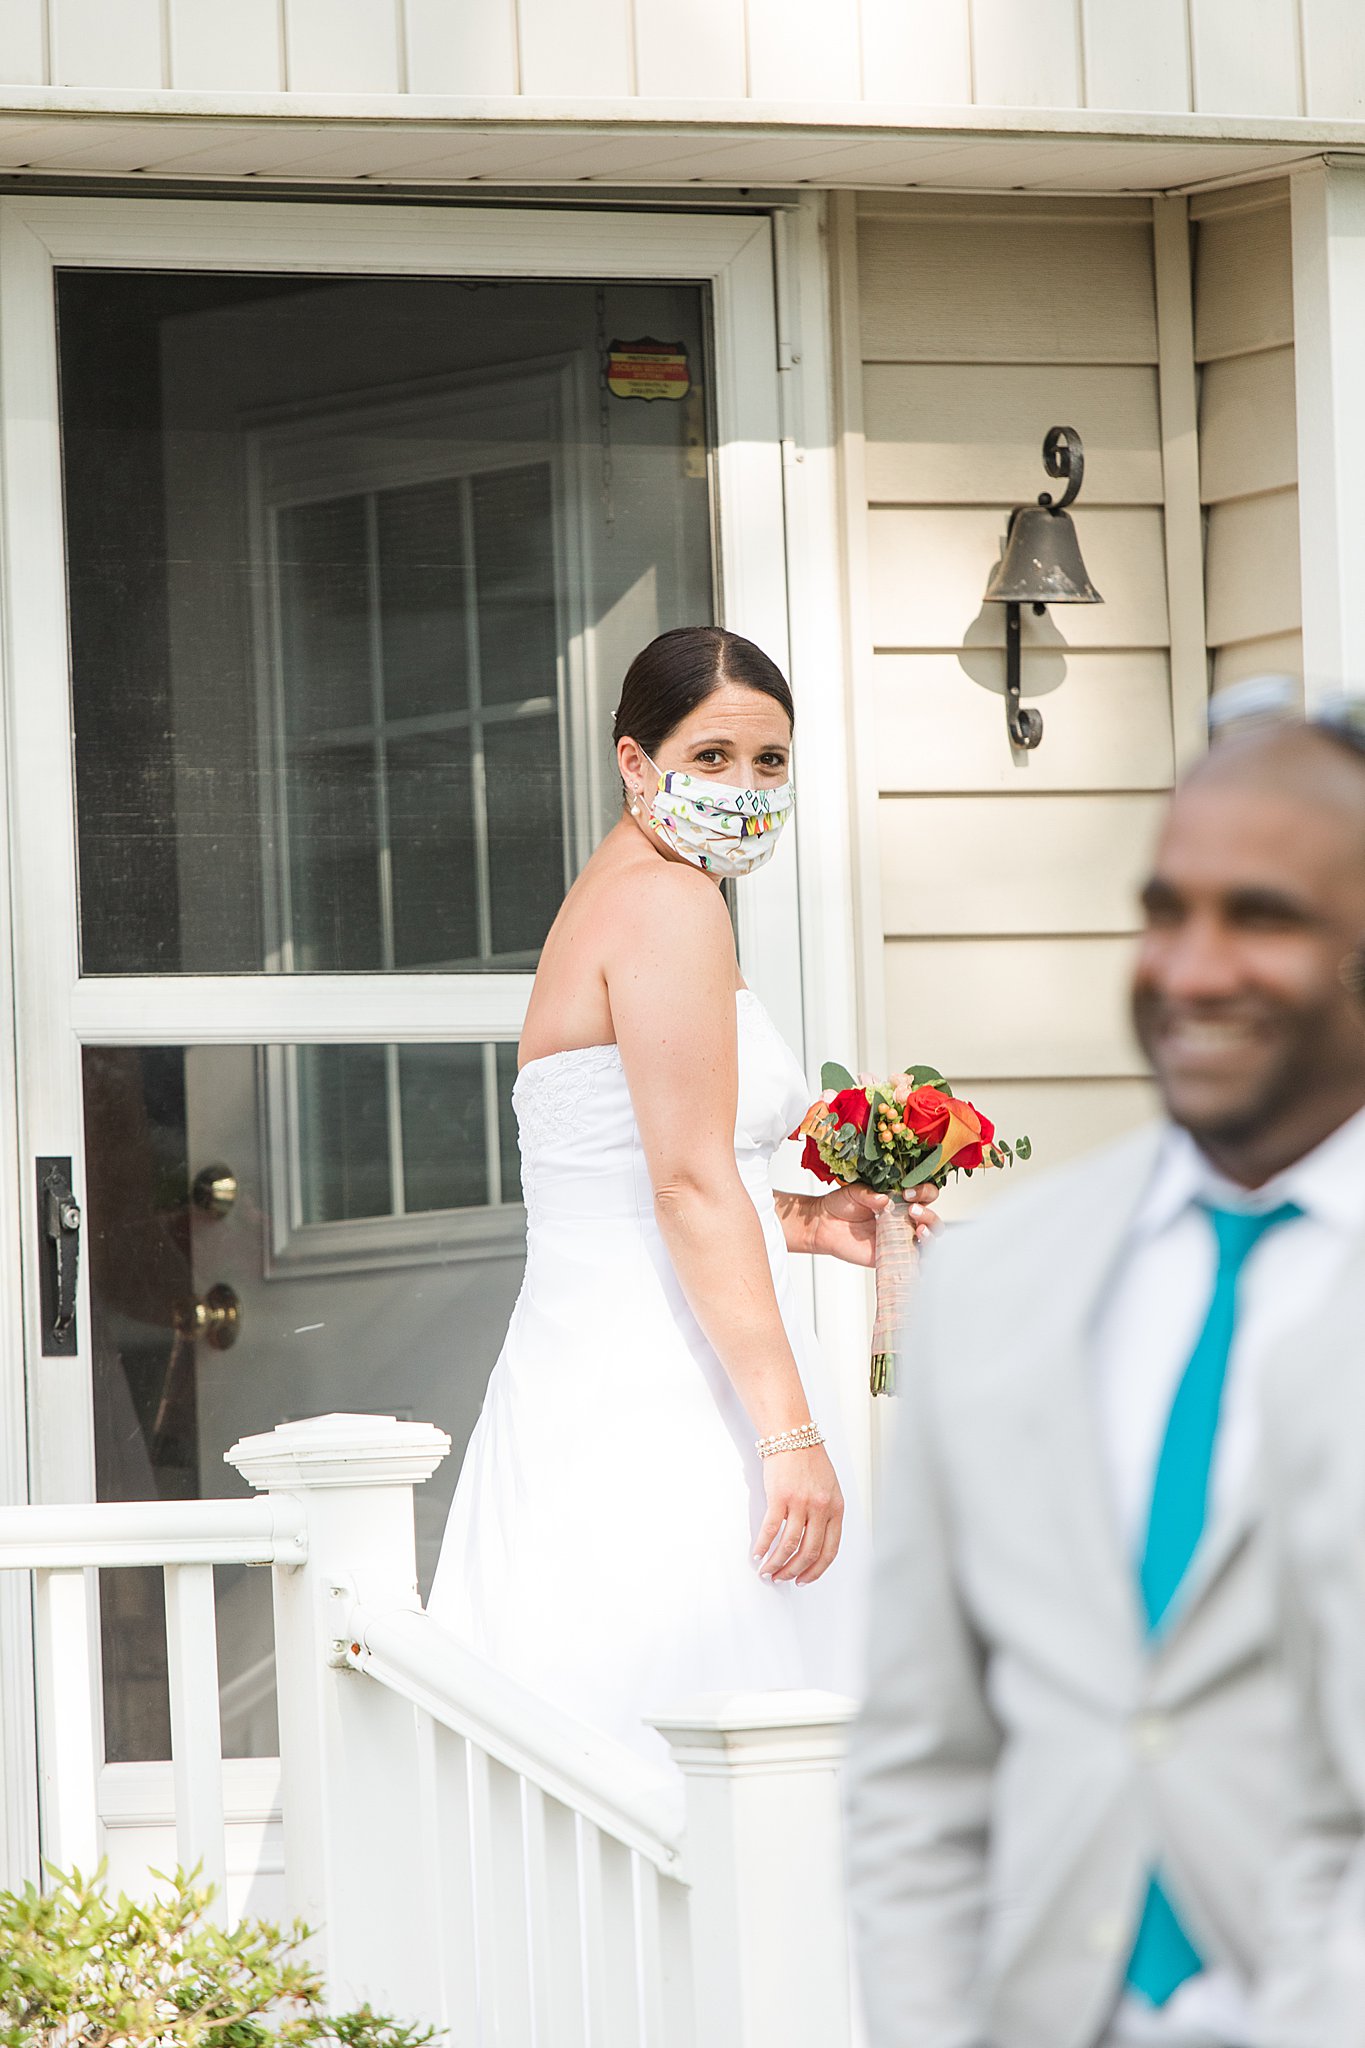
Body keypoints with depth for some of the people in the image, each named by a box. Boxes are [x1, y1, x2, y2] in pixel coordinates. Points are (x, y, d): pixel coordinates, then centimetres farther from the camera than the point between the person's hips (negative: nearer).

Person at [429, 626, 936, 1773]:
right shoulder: (674, 903, -10)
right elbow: (690, 1186, -18)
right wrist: (792, 1430, -20)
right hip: (663, 1412, -10)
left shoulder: (607, 900, 20)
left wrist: (798, 1224, 17)